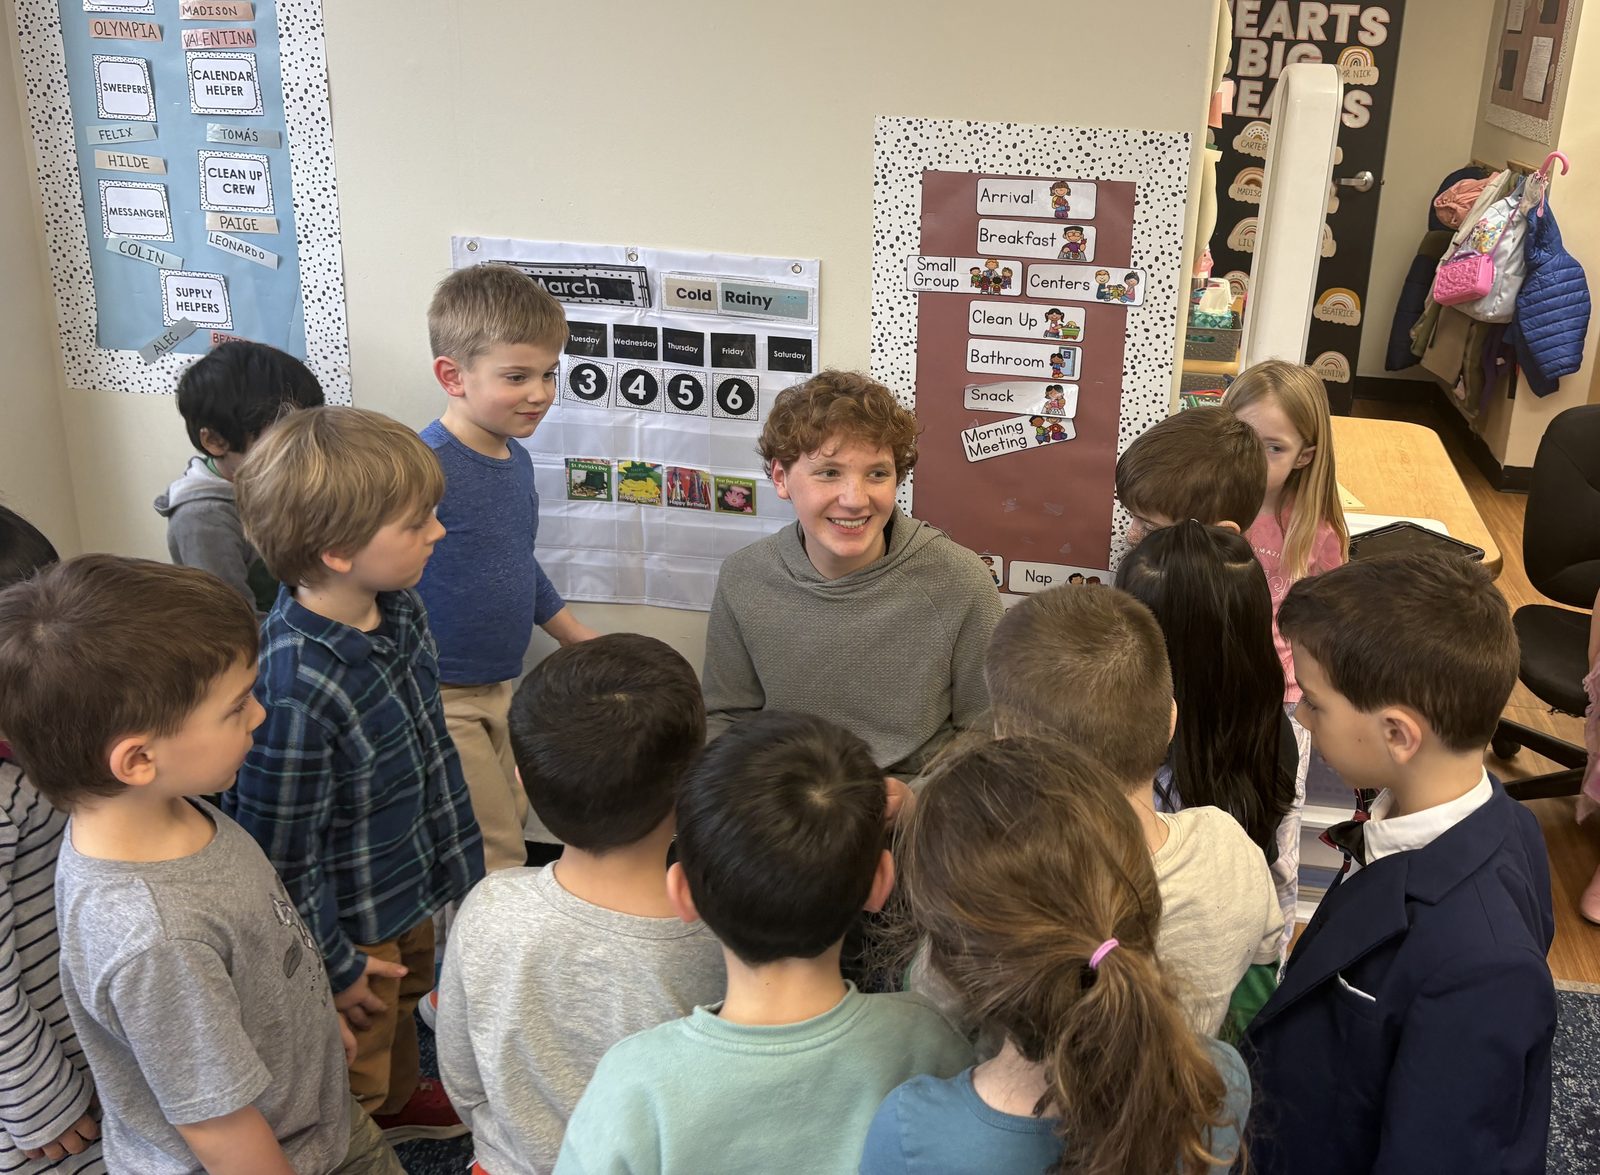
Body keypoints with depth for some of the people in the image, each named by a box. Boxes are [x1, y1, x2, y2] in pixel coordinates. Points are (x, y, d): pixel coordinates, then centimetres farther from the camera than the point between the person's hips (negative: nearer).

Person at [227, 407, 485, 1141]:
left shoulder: (399, 608, -13)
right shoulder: (292, 690, -38)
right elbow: (280, 858, -26)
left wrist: (456, 854, 15)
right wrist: (334, 970, -13)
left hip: (413, 892, 8)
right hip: (351, 928, -8)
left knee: (405, 1008, 34)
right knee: (354, 1074, 20)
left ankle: (397, 1104, 62)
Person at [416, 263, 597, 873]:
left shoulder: (516, 459, 4)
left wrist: (578, 635, 24)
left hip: (503, 687, 8)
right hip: (440, 700, -8)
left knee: (509, 827, 18)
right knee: (497, 866, -3)